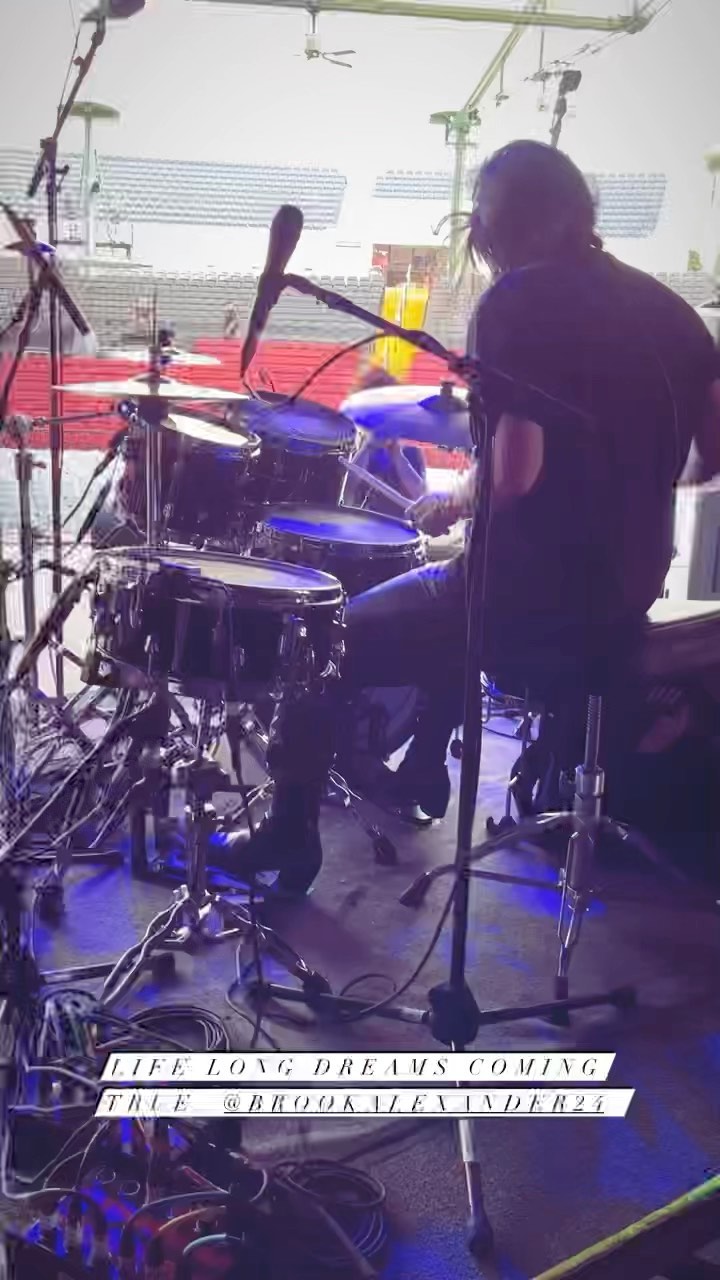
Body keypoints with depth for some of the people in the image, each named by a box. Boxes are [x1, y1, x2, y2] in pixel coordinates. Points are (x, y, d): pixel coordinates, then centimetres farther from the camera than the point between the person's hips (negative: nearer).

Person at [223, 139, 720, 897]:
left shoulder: (514, 304, -13)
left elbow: (514, 473, -24)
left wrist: (450, 506, -4)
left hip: (536, 591, -8)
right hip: (627, 592, 8)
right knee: (450, 601, 36)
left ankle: (291, 838, 19)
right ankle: (423, 770, 43)